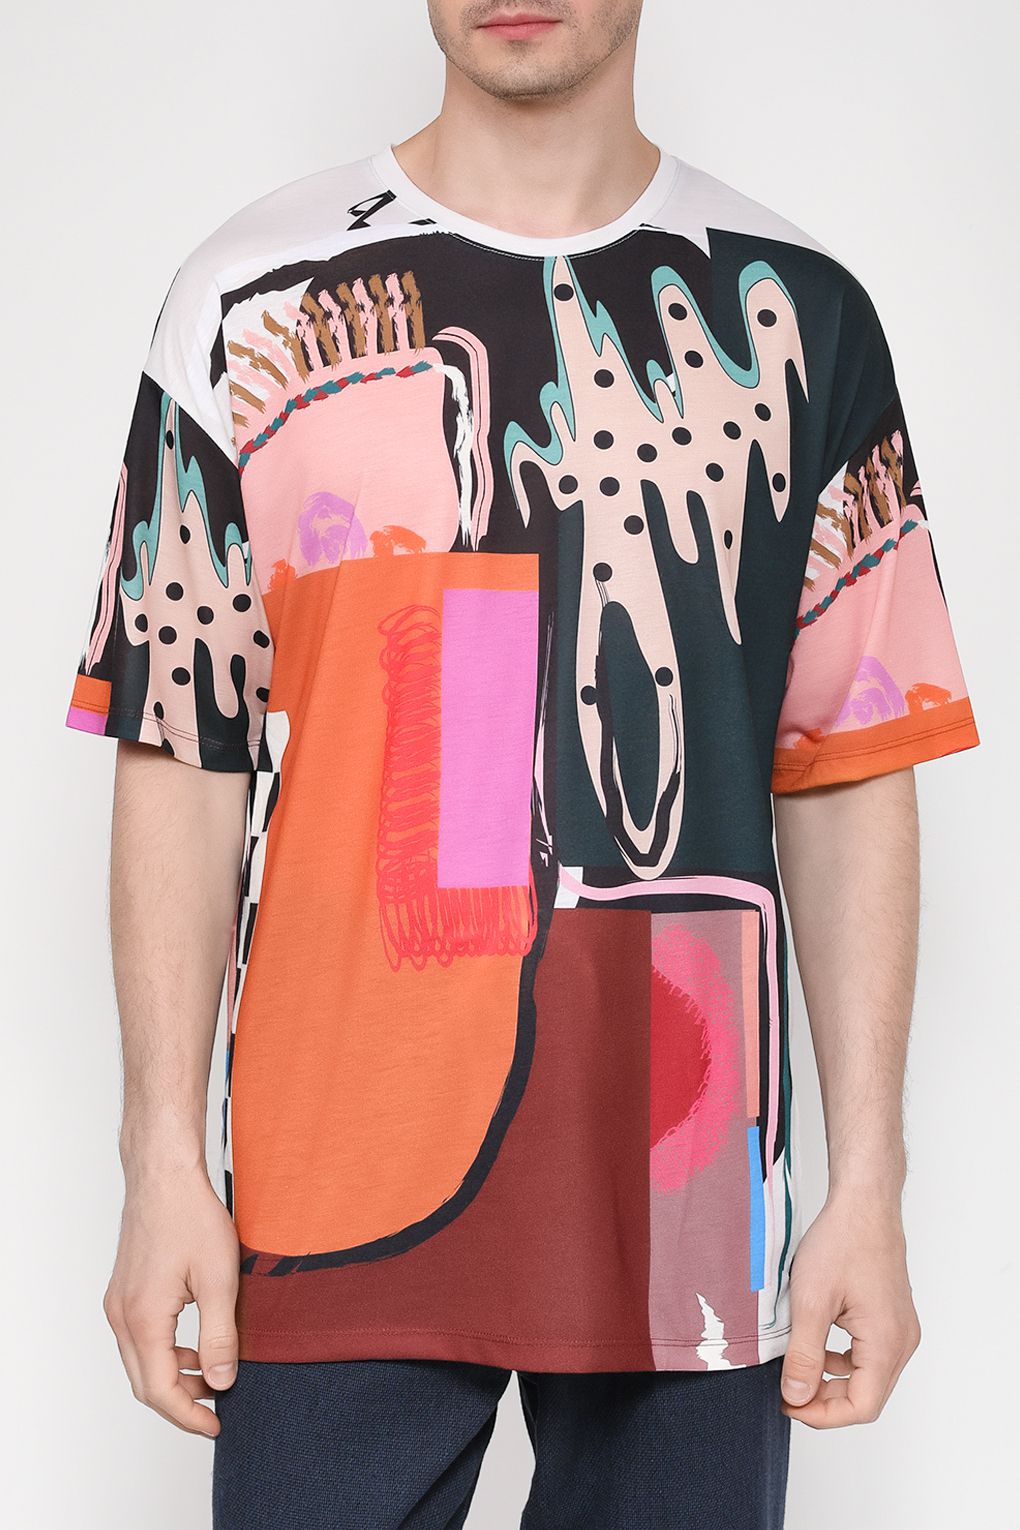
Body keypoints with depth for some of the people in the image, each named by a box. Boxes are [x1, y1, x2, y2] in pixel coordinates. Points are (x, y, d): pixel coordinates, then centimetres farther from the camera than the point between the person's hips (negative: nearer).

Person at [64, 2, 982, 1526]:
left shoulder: (796, 313, 5)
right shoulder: (257, 300, 2)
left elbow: (854, 772, 5)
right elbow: (181, 755, 2)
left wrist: (870, 1184, 1)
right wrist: (164, 1159, -2)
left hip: (691, 1189, 1)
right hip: (341, 1183, -1)